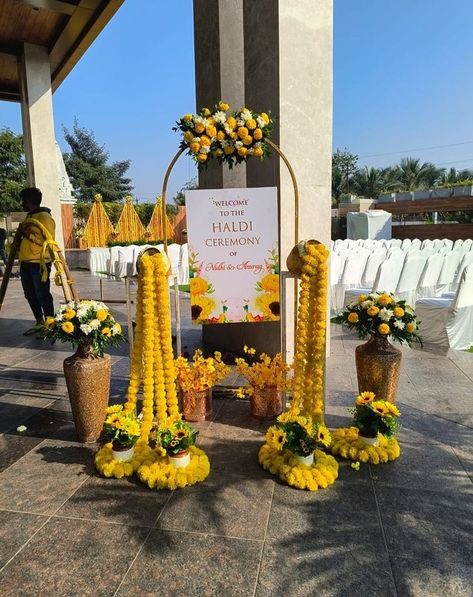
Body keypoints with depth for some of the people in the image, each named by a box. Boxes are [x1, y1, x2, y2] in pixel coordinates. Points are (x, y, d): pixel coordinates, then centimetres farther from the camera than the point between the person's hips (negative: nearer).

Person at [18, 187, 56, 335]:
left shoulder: (44, 217, -10)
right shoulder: (29, 217, 18)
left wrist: (30, 235, -20)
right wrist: (18, 245, 13)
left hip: (39, 263, -9)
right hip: (26, 262, 9)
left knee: (42, 294, -4)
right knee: (30, 294, 13)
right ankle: (39, 322, 23)